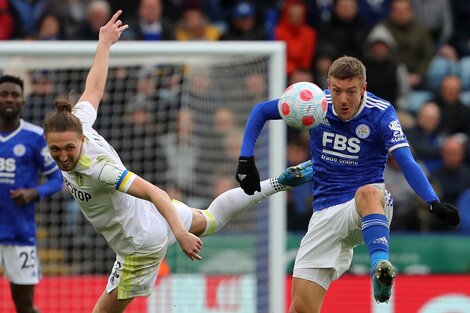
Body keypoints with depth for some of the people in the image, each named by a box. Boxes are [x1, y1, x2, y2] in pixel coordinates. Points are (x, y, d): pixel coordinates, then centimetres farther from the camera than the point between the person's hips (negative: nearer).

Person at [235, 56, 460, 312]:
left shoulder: (381, 113, -10)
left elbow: (407, 163, -21)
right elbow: (260, 111, 12)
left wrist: (433, 203, -36)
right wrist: (246, 160, 1)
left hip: (369, 210, -3)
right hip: (326, 212, 3)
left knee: (368, 193, -42)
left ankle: (380, 267, -63)